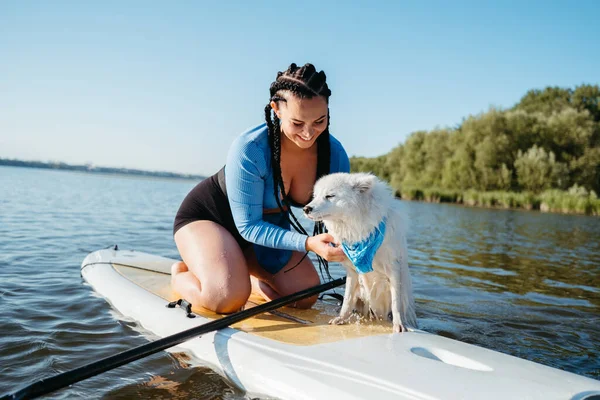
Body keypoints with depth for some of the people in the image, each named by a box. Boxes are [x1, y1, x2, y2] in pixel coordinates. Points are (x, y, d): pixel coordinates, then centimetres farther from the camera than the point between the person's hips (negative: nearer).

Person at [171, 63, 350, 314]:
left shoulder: (334, 154, -20)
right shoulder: (250, 150, -35)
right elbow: (249, 226, -29)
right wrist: (307, 243, -42)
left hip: (269, 227, 6)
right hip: (205, 218, -5)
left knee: (306, 297, -1)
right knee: (229, 299, -27)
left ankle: (248, 279, 22)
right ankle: (181, 275, 5)